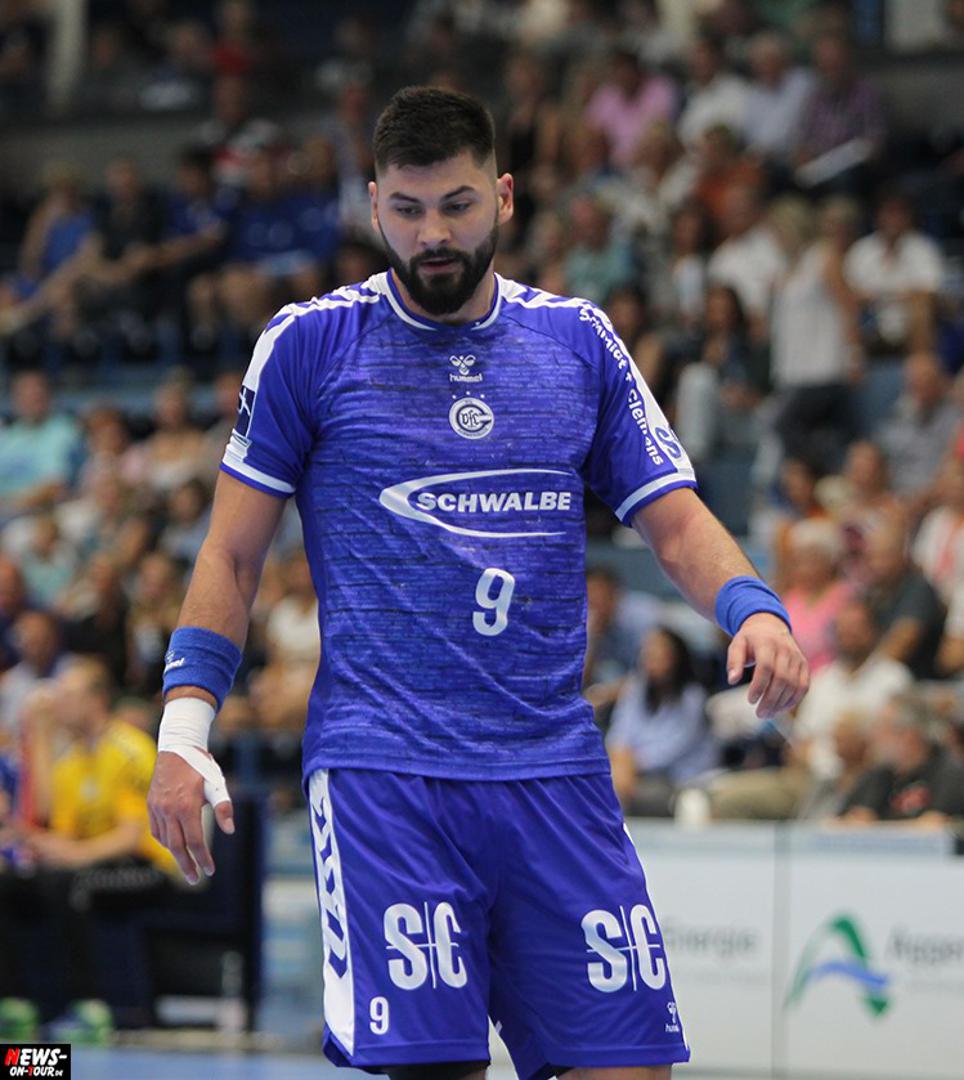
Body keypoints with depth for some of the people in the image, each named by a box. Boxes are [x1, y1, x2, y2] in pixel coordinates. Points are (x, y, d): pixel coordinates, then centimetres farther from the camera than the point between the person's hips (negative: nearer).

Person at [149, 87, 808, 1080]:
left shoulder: (579, 342, 12)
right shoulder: (309, 343, 4)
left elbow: (675, 521, 13)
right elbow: (233, 553, 6)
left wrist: (753, 609, -8)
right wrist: (184, 730, -3)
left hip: (555, 768, 3)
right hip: (380, 770, -3)